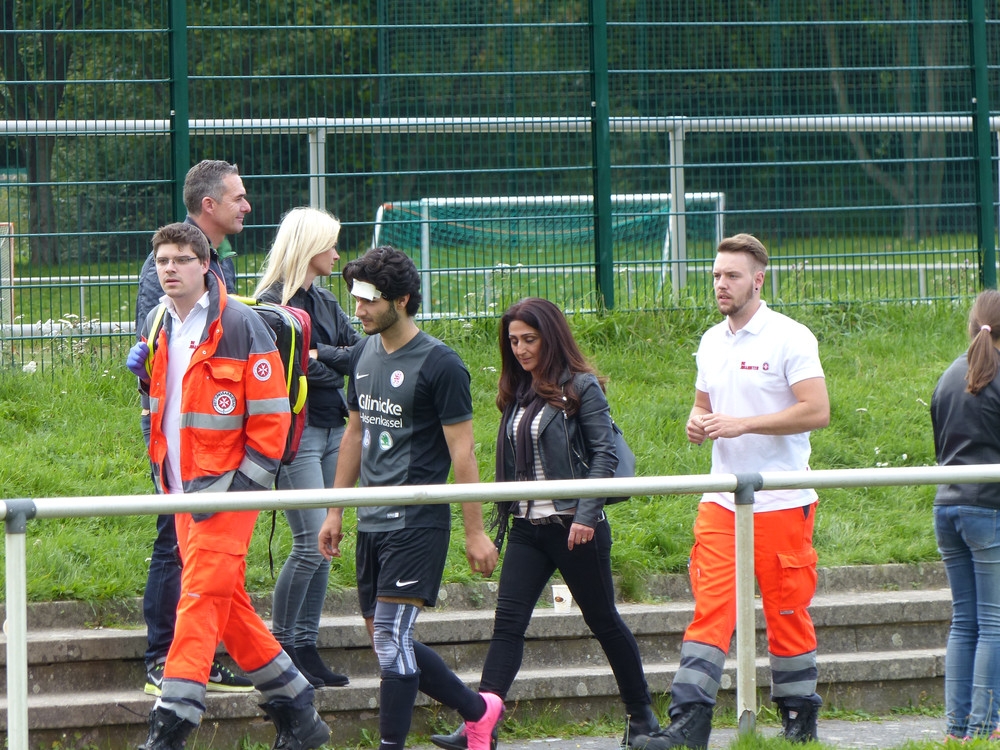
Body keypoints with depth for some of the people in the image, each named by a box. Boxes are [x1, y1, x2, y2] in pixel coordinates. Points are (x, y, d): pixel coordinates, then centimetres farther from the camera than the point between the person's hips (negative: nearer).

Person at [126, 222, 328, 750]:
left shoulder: (240, 327, -12)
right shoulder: (158, 327, 10)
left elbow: (271, 419, -13)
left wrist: (236, 488, -17)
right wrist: (144, 371, 5)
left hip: (225, 489, -8)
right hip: (182, 490, 8)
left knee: (201, 600, -13)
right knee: (228, 606, 12)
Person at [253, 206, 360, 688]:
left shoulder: (324, 302, 16)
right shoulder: (273, 303, -10)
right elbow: (296, 368, -17)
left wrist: (324, 355, -8)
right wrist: (340, 366, -2)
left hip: (332, 429, 8)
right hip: (296, 430, -8)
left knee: (323, 545, 6)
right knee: (312, 542, -12)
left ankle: (306, 647, 11)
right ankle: (279, 648, -3)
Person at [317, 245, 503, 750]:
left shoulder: (439, 364, -12)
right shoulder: (364, 354, 10)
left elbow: (462, 451, -11)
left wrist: (475, 531, -12)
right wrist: (335, 511, 19)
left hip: (418, 523, -8)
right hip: (372, 521, 8)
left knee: (391, 637, -11)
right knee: (384, 640, 11)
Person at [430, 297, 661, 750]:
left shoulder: (581, 387, -7)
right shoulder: (518, 393, 12)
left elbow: (604, 453, -11)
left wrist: (586, 515, -20)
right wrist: (503, 516, 13)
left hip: (575, 528, -6)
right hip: (528, 527, 6)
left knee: (603, 621, 7)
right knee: (508, 622, -7)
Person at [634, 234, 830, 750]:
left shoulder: (790, 338, -8)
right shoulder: (712, 341, 13)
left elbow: (817, 411, -15)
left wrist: (743, 424, -18)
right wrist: (697, 423, 2)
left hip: (782, 503, -5)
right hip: (721, 501, 5)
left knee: (787, 613, 4)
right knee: (710, 607, -5)